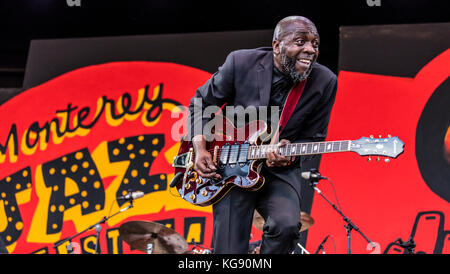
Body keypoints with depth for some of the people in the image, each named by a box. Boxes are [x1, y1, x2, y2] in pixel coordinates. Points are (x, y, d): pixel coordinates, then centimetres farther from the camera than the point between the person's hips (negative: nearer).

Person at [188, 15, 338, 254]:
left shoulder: (324, 82, -11)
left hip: (281, 171, 1)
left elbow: (313, 137, -2)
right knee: (229, 251, -9)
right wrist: (200, 148, -11)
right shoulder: (241, 63, -14)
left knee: (286, 225, -26)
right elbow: (201, 102, 1)